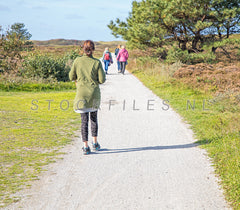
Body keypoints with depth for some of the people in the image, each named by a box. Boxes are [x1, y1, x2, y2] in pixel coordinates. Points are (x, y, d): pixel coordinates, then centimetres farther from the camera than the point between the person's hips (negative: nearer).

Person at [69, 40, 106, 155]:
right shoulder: (97, 62, -6)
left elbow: (72, 77, 2)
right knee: (94, 118, 18)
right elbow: (102, 79, -7)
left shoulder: (77, 61, -5)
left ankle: (86, 146, 2)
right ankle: (95, 143, 25)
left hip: (82, 93, 0)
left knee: (84, 120, 4)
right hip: (94, 93, 0)